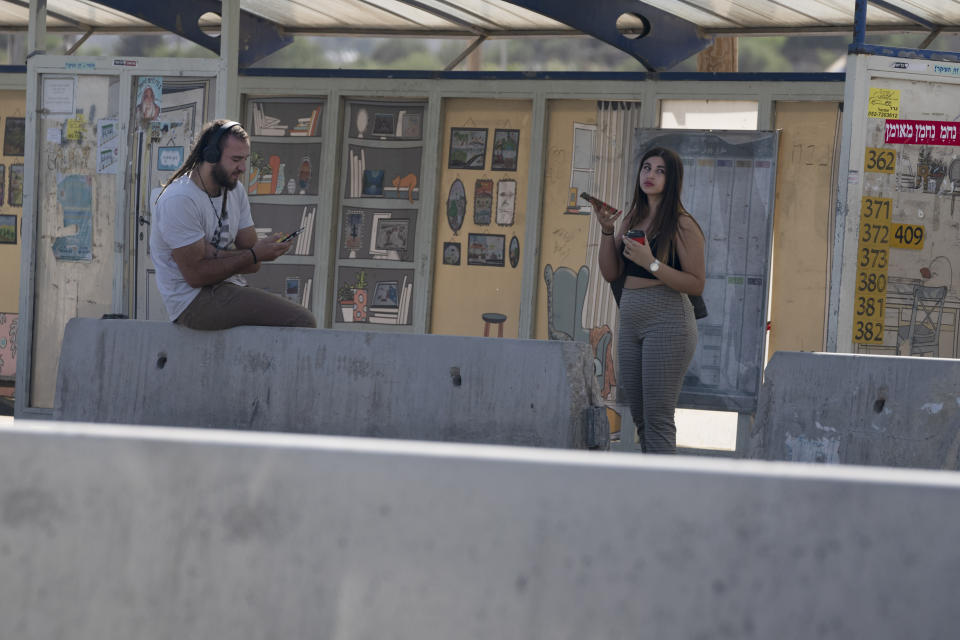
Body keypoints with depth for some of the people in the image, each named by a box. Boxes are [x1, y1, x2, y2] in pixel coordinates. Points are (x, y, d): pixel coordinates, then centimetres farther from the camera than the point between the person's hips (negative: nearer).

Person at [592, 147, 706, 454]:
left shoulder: (682, 225, -8)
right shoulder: (633, 218, 13)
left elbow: (697, 284, -14)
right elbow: (610, 273, 13)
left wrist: (652, 264, -22)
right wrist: (607, 230, 1)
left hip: (668, 321, -8)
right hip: (630, 321, 8)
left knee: (657, 419, -12)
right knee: (640, 418, 8)